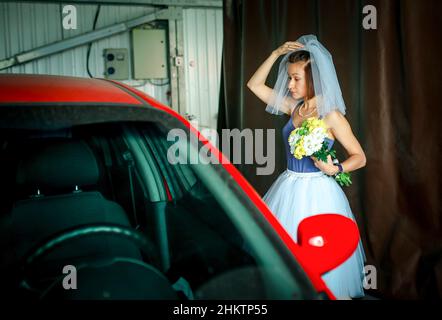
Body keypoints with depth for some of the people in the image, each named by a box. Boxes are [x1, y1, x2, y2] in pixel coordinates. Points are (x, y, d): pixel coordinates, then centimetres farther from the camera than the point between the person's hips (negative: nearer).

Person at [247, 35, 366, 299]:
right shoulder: (294, 108, 5)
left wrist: (335, 169, -25)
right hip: (288, 189, 6)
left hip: (317, 192, -6)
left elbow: (359, 157, -7)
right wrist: (276, 54, 1)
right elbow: (255, 85, 10)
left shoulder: (331, 115, -12)